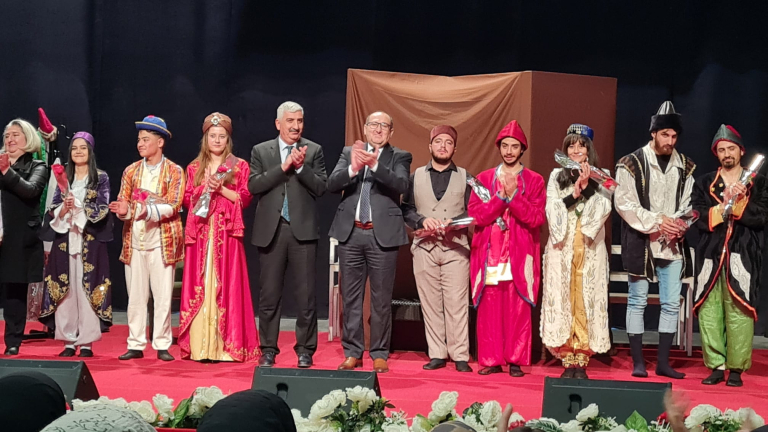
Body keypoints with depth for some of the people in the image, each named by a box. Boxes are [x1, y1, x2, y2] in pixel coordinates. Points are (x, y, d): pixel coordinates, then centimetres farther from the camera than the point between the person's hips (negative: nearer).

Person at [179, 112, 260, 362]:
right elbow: (187, 200, 10)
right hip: (200, 233, 2)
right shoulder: (194, 168, 15)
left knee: (226, 285, -5)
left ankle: (227, 346, -2)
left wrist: (221, 189, -11)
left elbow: (244, 199, 0)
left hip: (227, 234, -2)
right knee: (199, 286, -1)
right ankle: (199, 345, 3)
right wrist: (203, 189, -6)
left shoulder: (239, 166, 7)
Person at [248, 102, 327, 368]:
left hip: (303, 229, -1)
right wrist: (284, 167, -12)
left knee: (305, 293, 1)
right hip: (271, 230, 1)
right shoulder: (261, 151, 8)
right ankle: (268, 349, 14)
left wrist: (301, 167, -15)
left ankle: (305, 349, 11)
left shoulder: (314, 151, 6)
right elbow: (253, 185, -4)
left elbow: (321, 187, -1)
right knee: (269, 294, 5)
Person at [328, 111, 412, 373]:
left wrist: (375, 164, -27)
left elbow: (402, 185, -14)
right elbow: (332, 185, -2)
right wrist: (353, 169, -21)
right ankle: (352, 352, 17)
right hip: (351, 233, 2)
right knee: (350, 297, 8)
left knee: (381, 298, 2)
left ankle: (379, 354, 12)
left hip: (383, 234, -2)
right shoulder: (349, 152, 11)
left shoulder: (399, 157, 5)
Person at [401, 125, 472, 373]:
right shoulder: (416, 176, 13)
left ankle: (460, 356, -2)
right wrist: (423, 220, -12)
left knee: (457, 303, -6)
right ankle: (436, 354, 9)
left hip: (455, 248, -2)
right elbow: (406, 209, 6)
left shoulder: (465, 177, 10)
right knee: (430, 303, 3)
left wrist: (454, 222, -14)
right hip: (425, 248, 2)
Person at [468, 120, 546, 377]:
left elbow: (536, 218, -4)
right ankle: (491, 360, 7)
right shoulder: (484, 179, 12)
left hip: (520, 256, -1)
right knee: (490, 309, 0)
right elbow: (476, 215, 0)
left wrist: (513, 196, -14)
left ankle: (516, 361, 4)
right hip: (489, 255, 1)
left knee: (518, 310, -3)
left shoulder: (534, 181, 7)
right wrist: (500, 197, -12)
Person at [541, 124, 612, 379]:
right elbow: (552, 209, 1)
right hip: (562, 248, 1)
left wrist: (587, 187, -13)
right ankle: (567, 362, 2)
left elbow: (603, 209, -2)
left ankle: (581, 363, 1)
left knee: (587, 301, -4)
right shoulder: (556, 176, 12)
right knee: (562, 300, -3)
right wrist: (574, 193, -12)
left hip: (590, 249, -1)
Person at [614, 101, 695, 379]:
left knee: (671, 303, 6)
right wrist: (656, 221, -16)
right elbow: (624, 203, -9)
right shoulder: (632, 163, -4)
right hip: (641, 243, -4)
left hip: (674, 244, 4)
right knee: (638, 301, 1)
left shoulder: (684, 166, 9)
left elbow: (689, 203, 12)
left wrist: (682, 224, -9)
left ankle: (663, 362, 15)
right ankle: (638, 361, 9)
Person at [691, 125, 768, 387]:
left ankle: (736, 369, -1)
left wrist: (732, 205, -11)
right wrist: (724, 206, -12)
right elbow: (699, 217, 0)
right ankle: (716, 366, 5)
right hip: (711, 255, 2)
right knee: (709, 312, -2)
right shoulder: (704, 184, 14)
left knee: (739, 312, -8)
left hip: (743, 256, -2)